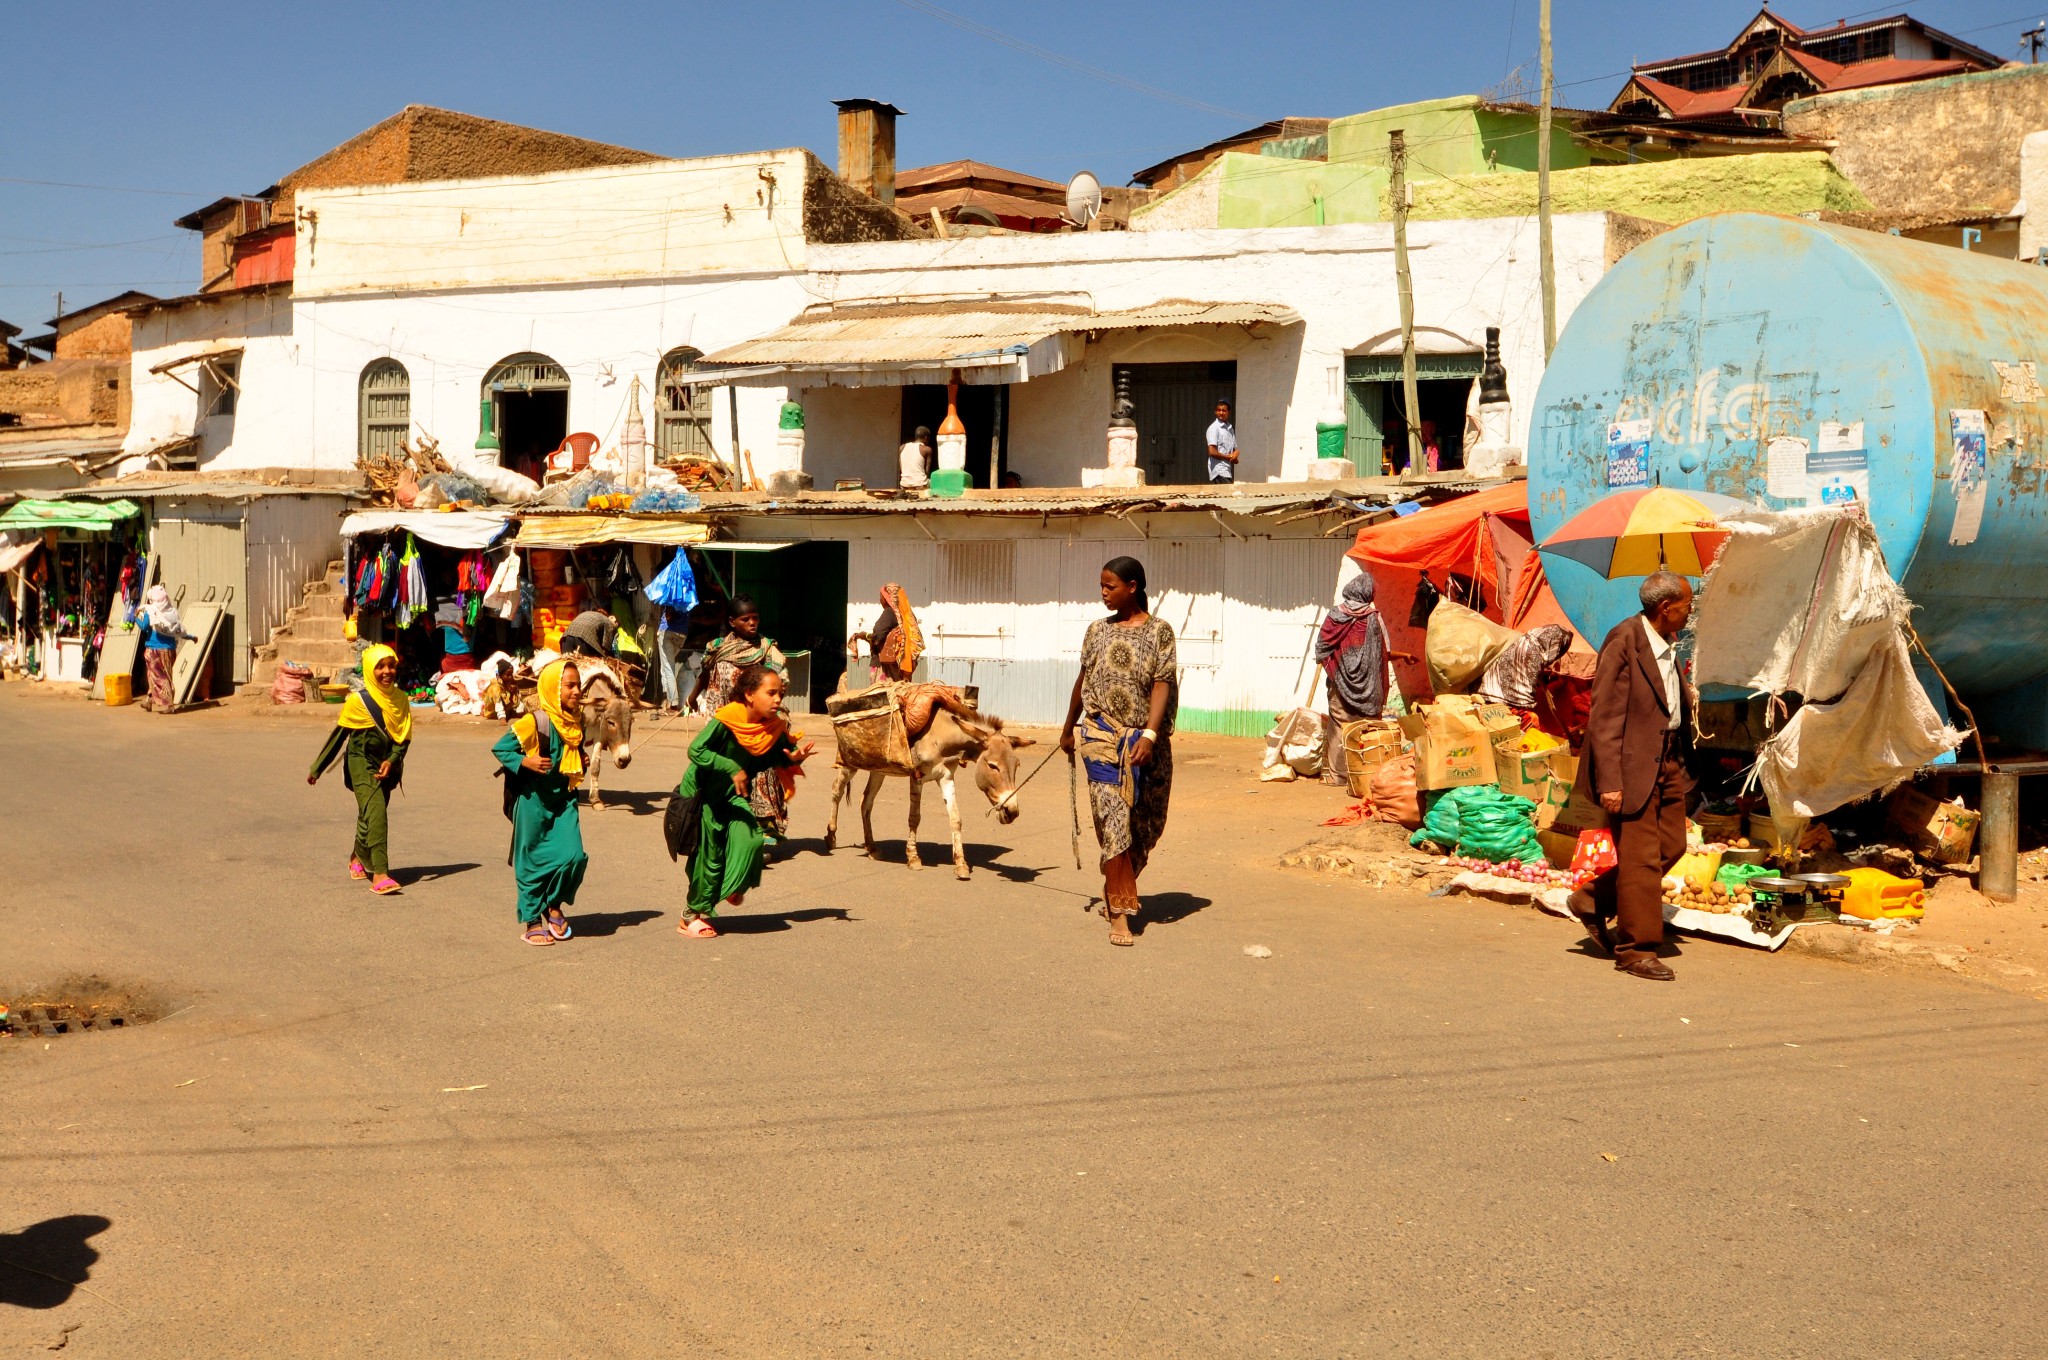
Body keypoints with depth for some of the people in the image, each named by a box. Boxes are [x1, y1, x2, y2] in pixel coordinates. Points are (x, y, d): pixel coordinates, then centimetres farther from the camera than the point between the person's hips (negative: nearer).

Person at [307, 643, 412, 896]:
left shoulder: (400, 700, 2)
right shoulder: (357, 700, -9)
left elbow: (404, 736, 3)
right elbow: (339, 735, -2)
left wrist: (391, 761, -14)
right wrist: (317, 769, 3)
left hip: (386, 765, 5)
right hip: (361, 762, -5)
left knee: (370, 816, 16)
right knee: (375, 813, -18)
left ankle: (358, 857, 43)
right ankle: (380, 874, -23)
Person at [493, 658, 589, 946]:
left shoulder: (577, 721, 5)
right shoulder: (535, 722, -16)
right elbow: (500, 748, -13)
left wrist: (580, 768, 4)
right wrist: (526, 762, -26)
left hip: (563, 800, 5)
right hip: (534, 801, -5)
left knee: (573, 856, -7)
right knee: (533, 863, 4)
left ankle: (555, 905, 18)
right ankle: (532, 922, 17)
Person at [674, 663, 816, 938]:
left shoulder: (775, 727, -10)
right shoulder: (725, 720, -28)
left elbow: (780, 755, 4)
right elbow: (696, 750, -35)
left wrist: (794, 758, -19)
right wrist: (732, 768, -39)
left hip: (736, 795, 5)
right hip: (704, 794, -5)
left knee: (752, 840, -17)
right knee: (709, 855, 0)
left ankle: (734, 887, 13)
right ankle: (692, 915, 18)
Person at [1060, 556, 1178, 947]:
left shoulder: (1159, 631, -2)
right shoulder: (1098, 630, 7)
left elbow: (1162, 684, -11)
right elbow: (1083, 681, 16)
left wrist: (1149, 735, -23)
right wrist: (1069, 730, 23)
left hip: (1146, 741, 0)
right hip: (1102, 737, 1)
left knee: (1146, 824, 9)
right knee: (1113, 819, -8)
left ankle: (1114, 890, 32)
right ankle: (1119, 913, -7)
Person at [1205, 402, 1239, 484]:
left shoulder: (1230, 428, 17)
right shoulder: (1214, 428, -7)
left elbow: (1234, 449, 22)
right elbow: (1212, 452, -15)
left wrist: (1235, 455, -4)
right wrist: (1229, 457, -6)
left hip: (1228, 470, 8)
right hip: (1219, 471, -8)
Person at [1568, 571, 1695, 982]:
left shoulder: (1667, 644, 11)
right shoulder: (1624, 641, -16)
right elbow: (1604, 716, -18)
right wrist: (1609, 781, -22)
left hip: (1667, 760, 9)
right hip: (1634, 763, -9)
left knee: (1671, 845, 11)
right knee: (1641, 858, -4)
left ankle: (1593, 901, 25)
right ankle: (1637, 951, 6)